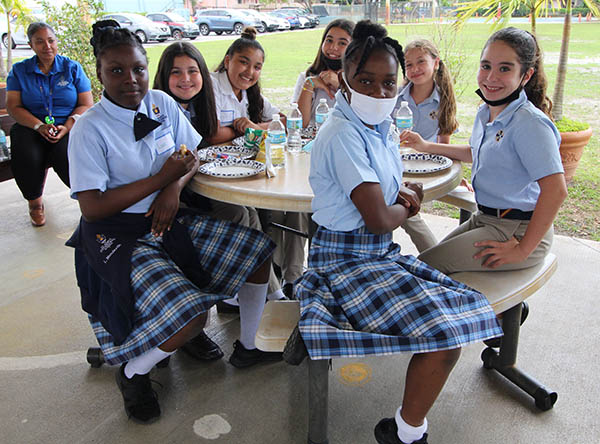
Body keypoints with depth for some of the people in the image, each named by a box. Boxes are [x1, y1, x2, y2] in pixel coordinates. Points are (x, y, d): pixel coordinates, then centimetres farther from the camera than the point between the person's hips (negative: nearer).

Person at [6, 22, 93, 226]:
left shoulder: (72, 68, 7)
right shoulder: (19, 70, 9)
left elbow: (87, 105, 2)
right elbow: (13, 106, 3)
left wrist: (67, 127, -15)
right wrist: (39, 126, -15)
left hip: (69, 127, -1)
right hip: (31, 127, 2)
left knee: (67, 157, -34)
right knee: (27, 159, -30)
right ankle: (34, 200, 2)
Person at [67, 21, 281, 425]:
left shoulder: (161, 103, 1)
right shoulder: (90, 129, -16)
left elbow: (192, 156, 11)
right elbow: (92, 209, -19)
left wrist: (176, 186, -12)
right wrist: (161, 178, -19)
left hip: (167, 220, 7)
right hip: (118, 236, -7)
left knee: (259, 248, 3)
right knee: (191, 316, -24)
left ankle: (247, 347, 21)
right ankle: (133, 373, 9)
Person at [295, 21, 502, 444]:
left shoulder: (377, 127, 6)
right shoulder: (344, 135, -21)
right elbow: (377, 219, -24)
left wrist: (401, 191, 2)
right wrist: (405, 208, -1)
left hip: (380, 253, 9)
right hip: (346, 261, -9)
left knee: (464, 310, 5)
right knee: (444, 329, -17)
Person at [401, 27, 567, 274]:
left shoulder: (531, 124, -22)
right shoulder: (485, 113, 6)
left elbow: (555, 191, -27)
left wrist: (523, 249, -23)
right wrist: (427, 147, 26)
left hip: (518, 229, -8)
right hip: (485, 218, 9)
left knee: (426, 266, -13)